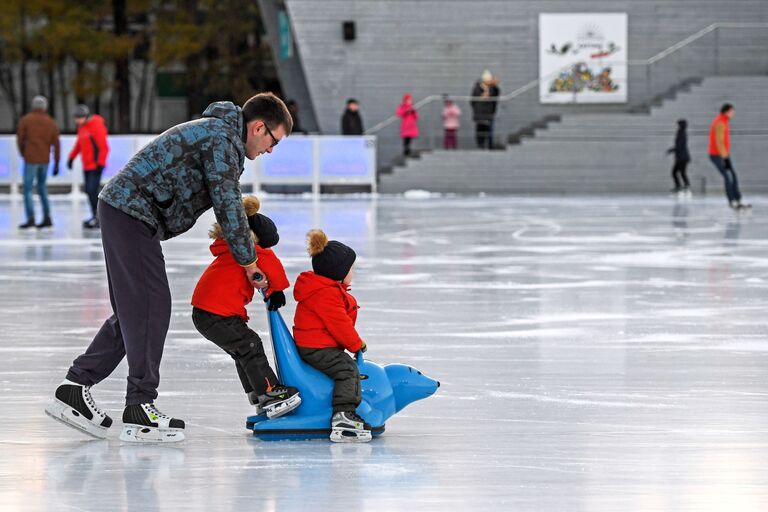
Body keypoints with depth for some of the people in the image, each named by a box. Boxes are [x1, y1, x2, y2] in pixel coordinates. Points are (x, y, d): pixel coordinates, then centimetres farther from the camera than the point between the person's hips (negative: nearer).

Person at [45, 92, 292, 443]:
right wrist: (248, 261, -6)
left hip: (123, 211, 11)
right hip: (132, 214, -11)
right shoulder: (222, 138, -14)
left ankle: (75, 390, 15)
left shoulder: (219, 134, 20)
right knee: (151, 309, -10)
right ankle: (139, 409, -9)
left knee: (133, 311, 13)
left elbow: (224, 202, 26)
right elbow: (227, 205, -14)